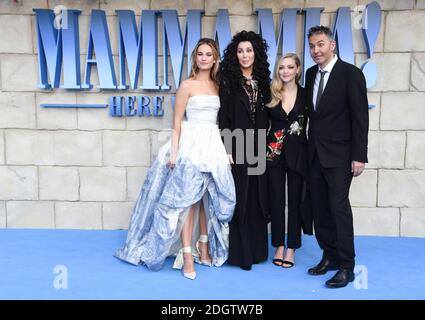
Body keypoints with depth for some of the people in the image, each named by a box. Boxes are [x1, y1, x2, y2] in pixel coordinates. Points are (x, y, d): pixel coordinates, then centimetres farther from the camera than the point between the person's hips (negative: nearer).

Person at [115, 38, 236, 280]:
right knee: (187, 198, -4)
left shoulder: (218, 86, 12)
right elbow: (177, 121, -3)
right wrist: (174, 151, -11)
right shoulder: (188, 85, -1)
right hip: (191, 144, -5)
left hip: (214, 145, 5)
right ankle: (188, 256, 0)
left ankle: (204, 248, 25)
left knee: (210, 198, 11)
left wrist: (225, 150, 7)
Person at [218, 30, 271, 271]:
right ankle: (240, 252, 13)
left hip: (258, 149, 4)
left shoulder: (262, 81, 11)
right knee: (238, 199, 1)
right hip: (237, 147, -4)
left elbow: (266, 117, 13)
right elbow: (223, 118, -6)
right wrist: (227, 150, -13)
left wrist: (266, 147, 7)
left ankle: (257, 249, 23)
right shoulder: (228, 81, -2)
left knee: (257, 199, 10)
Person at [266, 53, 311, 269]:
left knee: (295, 199, 5)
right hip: (274, 152, 1)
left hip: (297, 153, -1)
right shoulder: (271, 94, 3)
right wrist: (264, 149, -2)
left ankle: (292, 248, 17)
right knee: (276, 199, 6)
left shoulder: (305, 94, 0)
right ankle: (279, 245, 20)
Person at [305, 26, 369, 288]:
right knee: (320, 208, 10)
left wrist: (359, 156, -15)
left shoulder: (351, 73, -8)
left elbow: (360, 117, -11)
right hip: (315, 153, 6)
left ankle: (347, 266, 6)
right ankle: (330, 256, 24)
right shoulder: (311, 74, 11)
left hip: (339, 154, -6)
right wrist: (310, 145, 9)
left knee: (339, 207, -6)